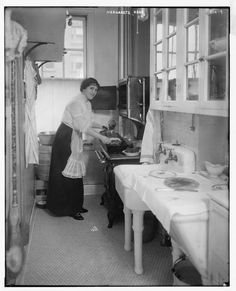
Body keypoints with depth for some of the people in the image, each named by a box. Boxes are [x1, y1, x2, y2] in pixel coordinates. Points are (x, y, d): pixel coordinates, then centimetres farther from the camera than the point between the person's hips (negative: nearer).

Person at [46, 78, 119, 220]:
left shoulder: (87, 103, 10)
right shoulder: (77, 102, -19)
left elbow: (89, 122, 21)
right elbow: (83, 127, -27)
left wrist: (103, 126, 12)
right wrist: (102, 138, -29)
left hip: (76, 139, 9)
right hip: (66, 138, -9)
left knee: (76, 173, 12)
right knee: (68, 174, -4)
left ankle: (76, 206, 22)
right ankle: (69, 209, 6)